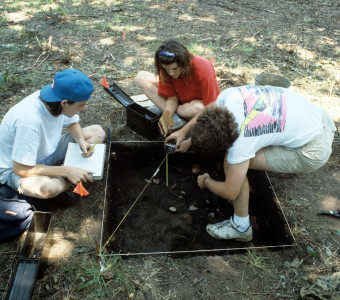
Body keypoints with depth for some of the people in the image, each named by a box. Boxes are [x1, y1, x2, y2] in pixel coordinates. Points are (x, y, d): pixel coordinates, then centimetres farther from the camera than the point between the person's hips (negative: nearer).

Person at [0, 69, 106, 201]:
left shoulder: (58, 100, -15)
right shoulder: (29, 120, -37)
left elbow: (72, 123, 7)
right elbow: (20, 169, -32)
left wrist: (81, 141, -15)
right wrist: (66, 171, -31)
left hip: (47, 153, 7)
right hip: (17, 168, -7)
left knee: (97, 132, -1)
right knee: (47, 188, -42)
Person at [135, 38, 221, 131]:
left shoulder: (203, 71, -33)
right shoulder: (167, 68, -20)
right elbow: (172, 98, -13)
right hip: (180, 97, 4)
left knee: (198, 108, -45)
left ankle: (161, 108, -15)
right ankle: (175, 119, -19)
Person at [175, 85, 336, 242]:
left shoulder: (241, 143, -29)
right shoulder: (229, 95, -13)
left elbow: (229, 193, -16)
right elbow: (210, 109, 13)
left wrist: (206, 182, 3)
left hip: (315, 150, -8)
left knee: (230, 162, -12)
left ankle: (241, 227, 5)